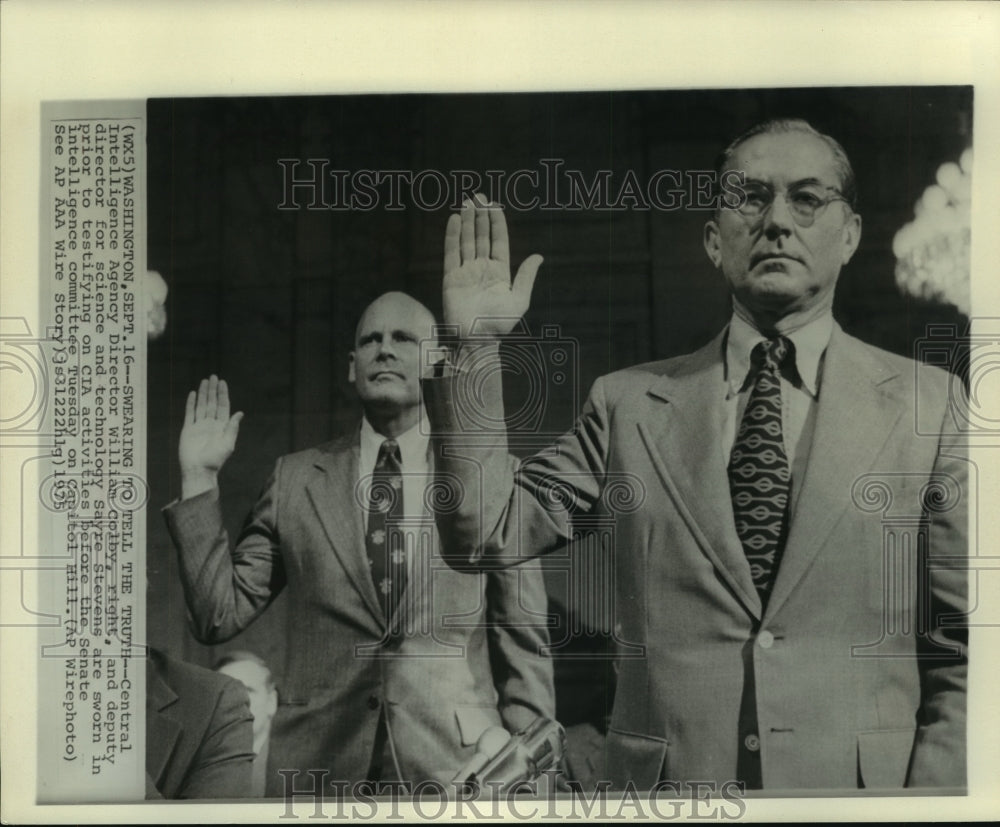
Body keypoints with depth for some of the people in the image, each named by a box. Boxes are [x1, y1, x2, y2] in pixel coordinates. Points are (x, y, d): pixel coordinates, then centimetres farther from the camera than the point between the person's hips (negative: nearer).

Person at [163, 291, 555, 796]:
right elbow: (219, 616, 2)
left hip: (457, 764, -1)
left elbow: (524, 645, 2)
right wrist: (199, 478, -2)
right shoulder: (297, 479, 5)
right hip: (318, 766, 1)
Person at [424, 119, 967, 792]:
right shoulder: (629, 403, 2)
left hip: (862, 785, 0)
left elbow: (964, 651, -1)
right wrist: (475, 349, -9)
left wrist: (934, 789, -11)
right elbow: (485, 535, -4)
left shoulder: (927, 403, 0)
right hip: (669, 784, 1)